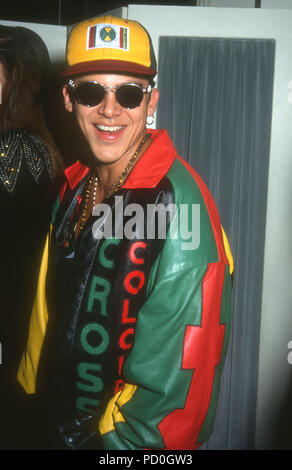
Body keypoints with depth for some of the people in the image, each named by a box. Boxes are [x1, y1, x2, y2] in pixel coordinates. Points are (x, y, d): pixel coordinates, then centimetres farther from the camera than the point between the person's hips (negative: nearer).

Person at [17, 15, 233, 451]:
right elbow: (49, 308, 6)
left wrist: (120, 437, -15)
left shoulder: (179, 205, -27)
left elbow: (176, 371, -25)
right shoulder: (75, 188, -2)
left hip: (132, 440, -6)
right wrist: (32, 382, 10)